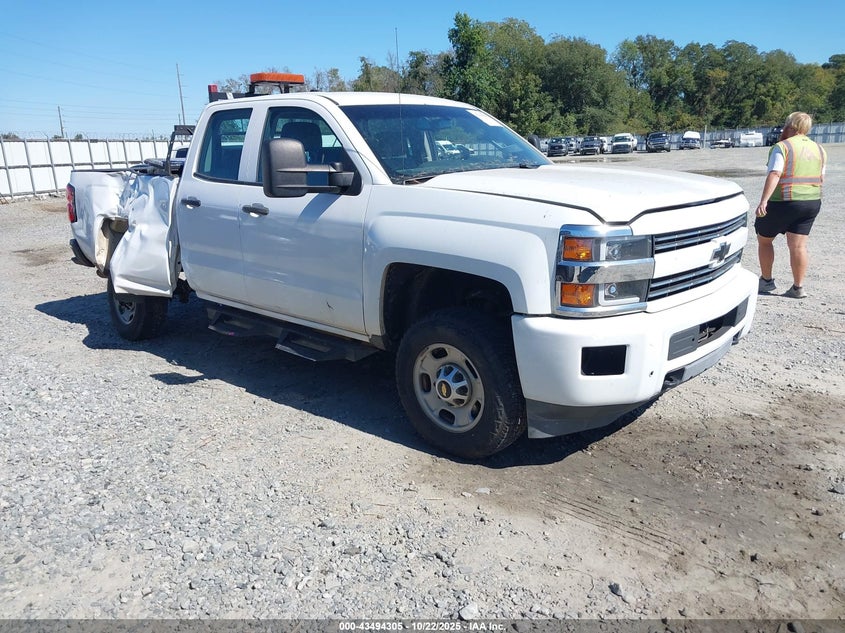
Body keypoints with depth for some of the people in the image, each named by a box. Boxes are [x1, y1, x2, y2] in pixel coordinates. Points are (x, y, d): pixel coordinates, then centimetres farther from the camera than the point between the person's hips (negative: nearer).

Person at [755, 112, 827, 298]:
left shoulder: (782, 147, -9)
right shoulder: (819, 149, 12)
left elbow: (774, 174, -21)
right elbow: (821, 178, 16)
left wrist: (763, 201, -26)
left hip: (783, 203, -6)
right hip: (812, 203, 6)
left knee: (764, 239, 13)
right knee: (798, 246, 7)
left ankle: (766, 281, 18)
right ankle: (798, 287, 6)